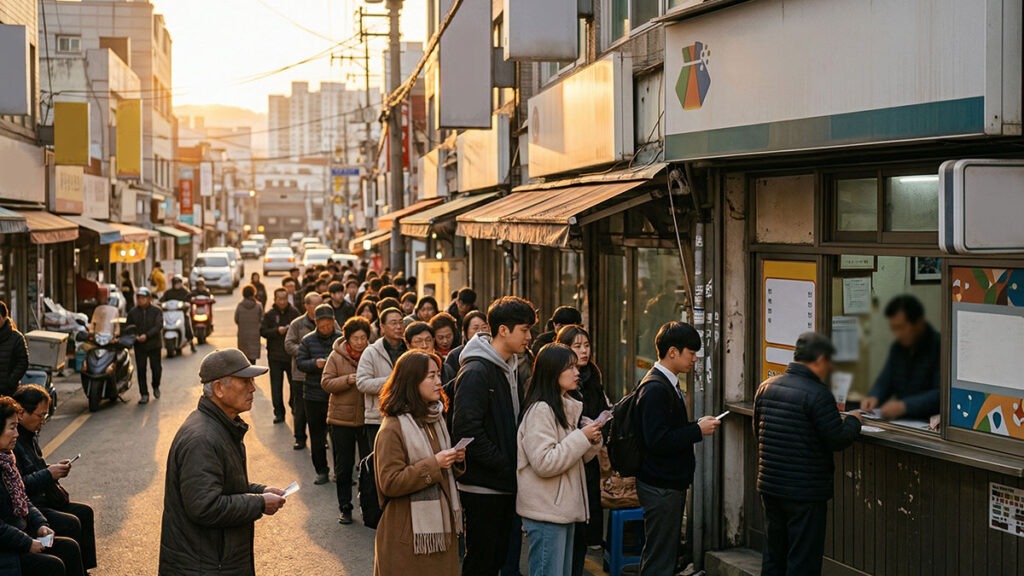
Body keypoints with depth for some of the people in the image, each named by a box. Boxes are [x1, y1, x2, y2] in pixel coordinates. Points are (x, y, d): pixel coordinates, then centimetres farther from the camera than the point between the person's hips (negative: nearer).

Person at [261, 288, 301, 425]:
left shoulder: (294, 313, 0)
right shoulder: (269, 314, -1)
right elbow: (262, 331, -4)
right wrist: (277, 331, -16)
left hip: (292, 355, 0)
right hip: (275, 356, 0)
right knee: (276, 386, 2)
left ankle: (294, 408, 28)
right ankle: (279, 412, 9)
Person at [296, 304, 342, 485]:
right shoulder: (308, 340, 1)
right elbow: (299, 362, -1)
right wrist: (315, 363, -18)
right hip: (314, 395, 2)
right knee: (317, 435, 9)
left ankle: (341, 470, 17)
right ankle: (322, 471, 20)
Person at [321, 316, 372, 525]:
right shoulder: (336, 356, -2)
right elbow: (326, 383, -6)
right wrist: (347, 380, -20)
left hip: (368, 418, 0)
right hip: (342, 418, 0)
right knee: (343, 467, 9)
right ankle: (345, 508, 21)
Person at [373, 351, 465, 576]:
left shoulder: (436, 418, 12)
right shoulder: (393, 428, -14)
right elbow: (389, 483, -18)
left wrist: (456, 461, 1)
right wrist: (433, 464, -21)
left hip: (442, 523, 7)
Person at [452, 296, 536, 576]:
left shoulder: (512, 367, 13)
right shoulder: (476, 371, -16)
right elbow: (467, 430, -24)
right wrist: (505, 466, -20)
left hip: (506, 485, 9)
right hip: (483, 487, -9)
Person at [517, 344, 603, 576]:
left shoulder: (568, 407, 14)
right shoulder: (540, 410, -15)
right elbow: (544, 463, -23)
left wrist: (592, 442, 1)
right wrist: (581, 437, -18)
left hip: (565, 508, 9)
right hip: (546, 512, -9)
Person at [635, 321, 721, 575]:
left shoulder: (669, 383, 13)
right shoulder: (655, 388, -19)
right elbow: (656, 441, -26)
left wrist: (697, 425, 5)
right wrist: (698, 430, -19)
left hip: (671, 482, 10)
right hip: (660, 486, -10)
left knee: (664, 554, 17)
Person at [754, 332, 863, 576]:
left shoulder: (766, 387, 4)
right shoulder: (817, 394, -18)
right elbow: (838, 440, -16)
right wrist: (853, 420, 3)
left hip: (769, 485, 7)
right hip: (805, 492, -7)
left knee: (773, 556, 18)